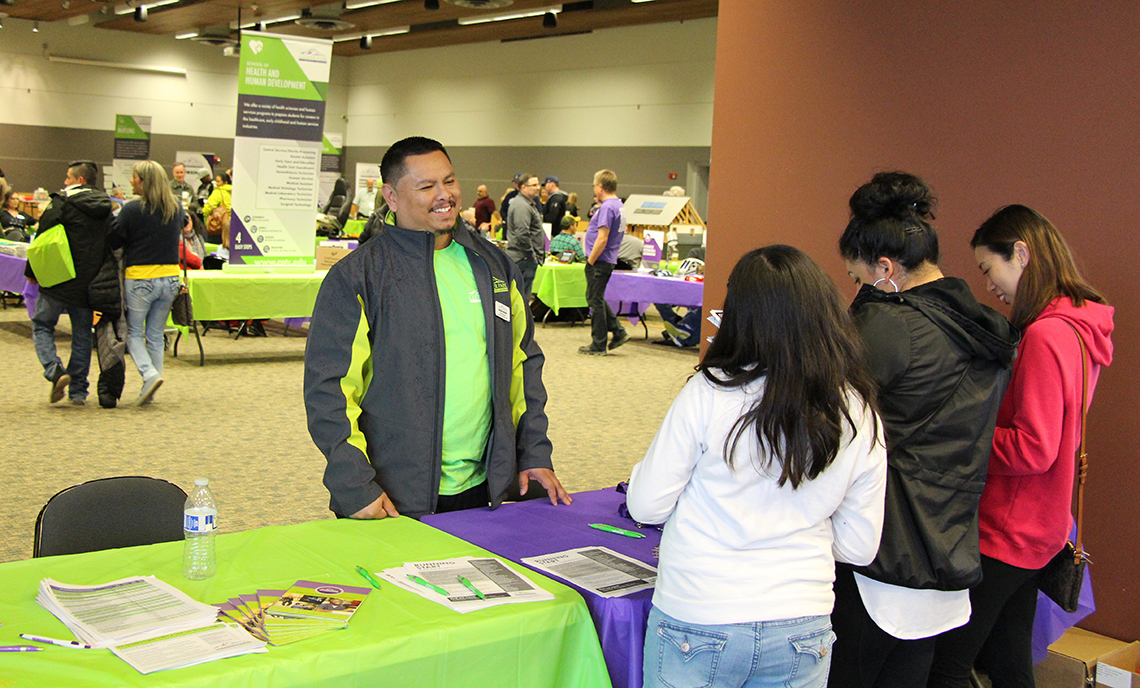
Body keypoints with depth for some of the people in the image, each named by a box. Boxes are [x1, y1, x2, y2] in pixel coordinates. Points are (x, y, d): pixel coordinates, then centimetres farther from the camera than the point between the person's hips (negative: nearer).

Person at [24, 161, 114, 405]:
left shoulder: (63, 202, -8)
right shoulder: (105, 208, 8)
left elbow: (43, 238, -6)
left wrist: (32, 271, 5)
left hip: (60, 279, -4)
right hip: (89, 283, 4)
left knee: (42, 325, 10)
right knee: (82, 334, 11)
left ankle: (55, 371, -12)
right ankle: (78, 391, 12)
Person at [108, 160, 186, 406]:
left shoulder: (133, 210, -12)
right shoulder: (177, 208, 3)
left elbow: (113, 242, -7)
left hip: (139, 278, -4)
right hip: (170, 277, 4)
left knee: (134, 332, 10)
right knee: (155, 335, 14)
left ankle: (150, 375, -11)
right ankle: (149, 390, 14)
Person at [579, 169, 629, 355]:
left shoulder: (607, 207, -19)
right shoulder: (618, 205, 13)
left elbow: (602, 239, -23)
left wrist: (590, 261, -17)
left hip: (599, 261, -10)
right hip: (609, 260, 10)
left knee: (595, 301, -1)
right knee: (596, 299, 20)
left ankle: (599, 345, 6)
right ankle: (618, 332, 16)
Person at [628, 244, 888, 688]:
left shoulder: (708, 393, -16)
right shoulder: (860, 417, -6)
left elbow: (646, 506, -9)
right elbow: (859, 547, 2)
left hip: (698, 626, -2)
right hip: (801, 635, 3)